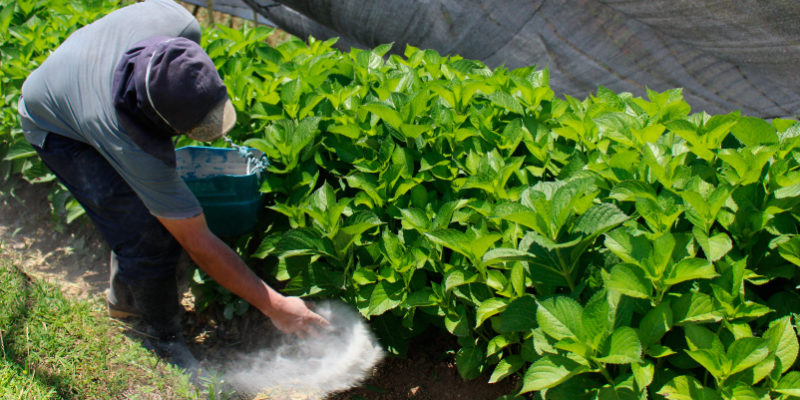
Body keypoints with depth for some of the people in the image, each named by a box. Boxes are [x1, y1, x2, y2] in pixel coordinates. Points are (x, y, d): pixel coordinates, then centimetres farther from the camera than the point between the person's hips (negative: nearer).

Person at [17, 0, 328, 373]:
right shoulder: (134, 146, -45)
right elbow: (199, 244, -37)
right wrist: (273, 305, -33)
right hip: (58, 128, -6)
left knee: (156, 205, 9)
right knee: (147, 234, -16)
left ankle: (124, 297, 35)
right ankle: (164, 340, 8)